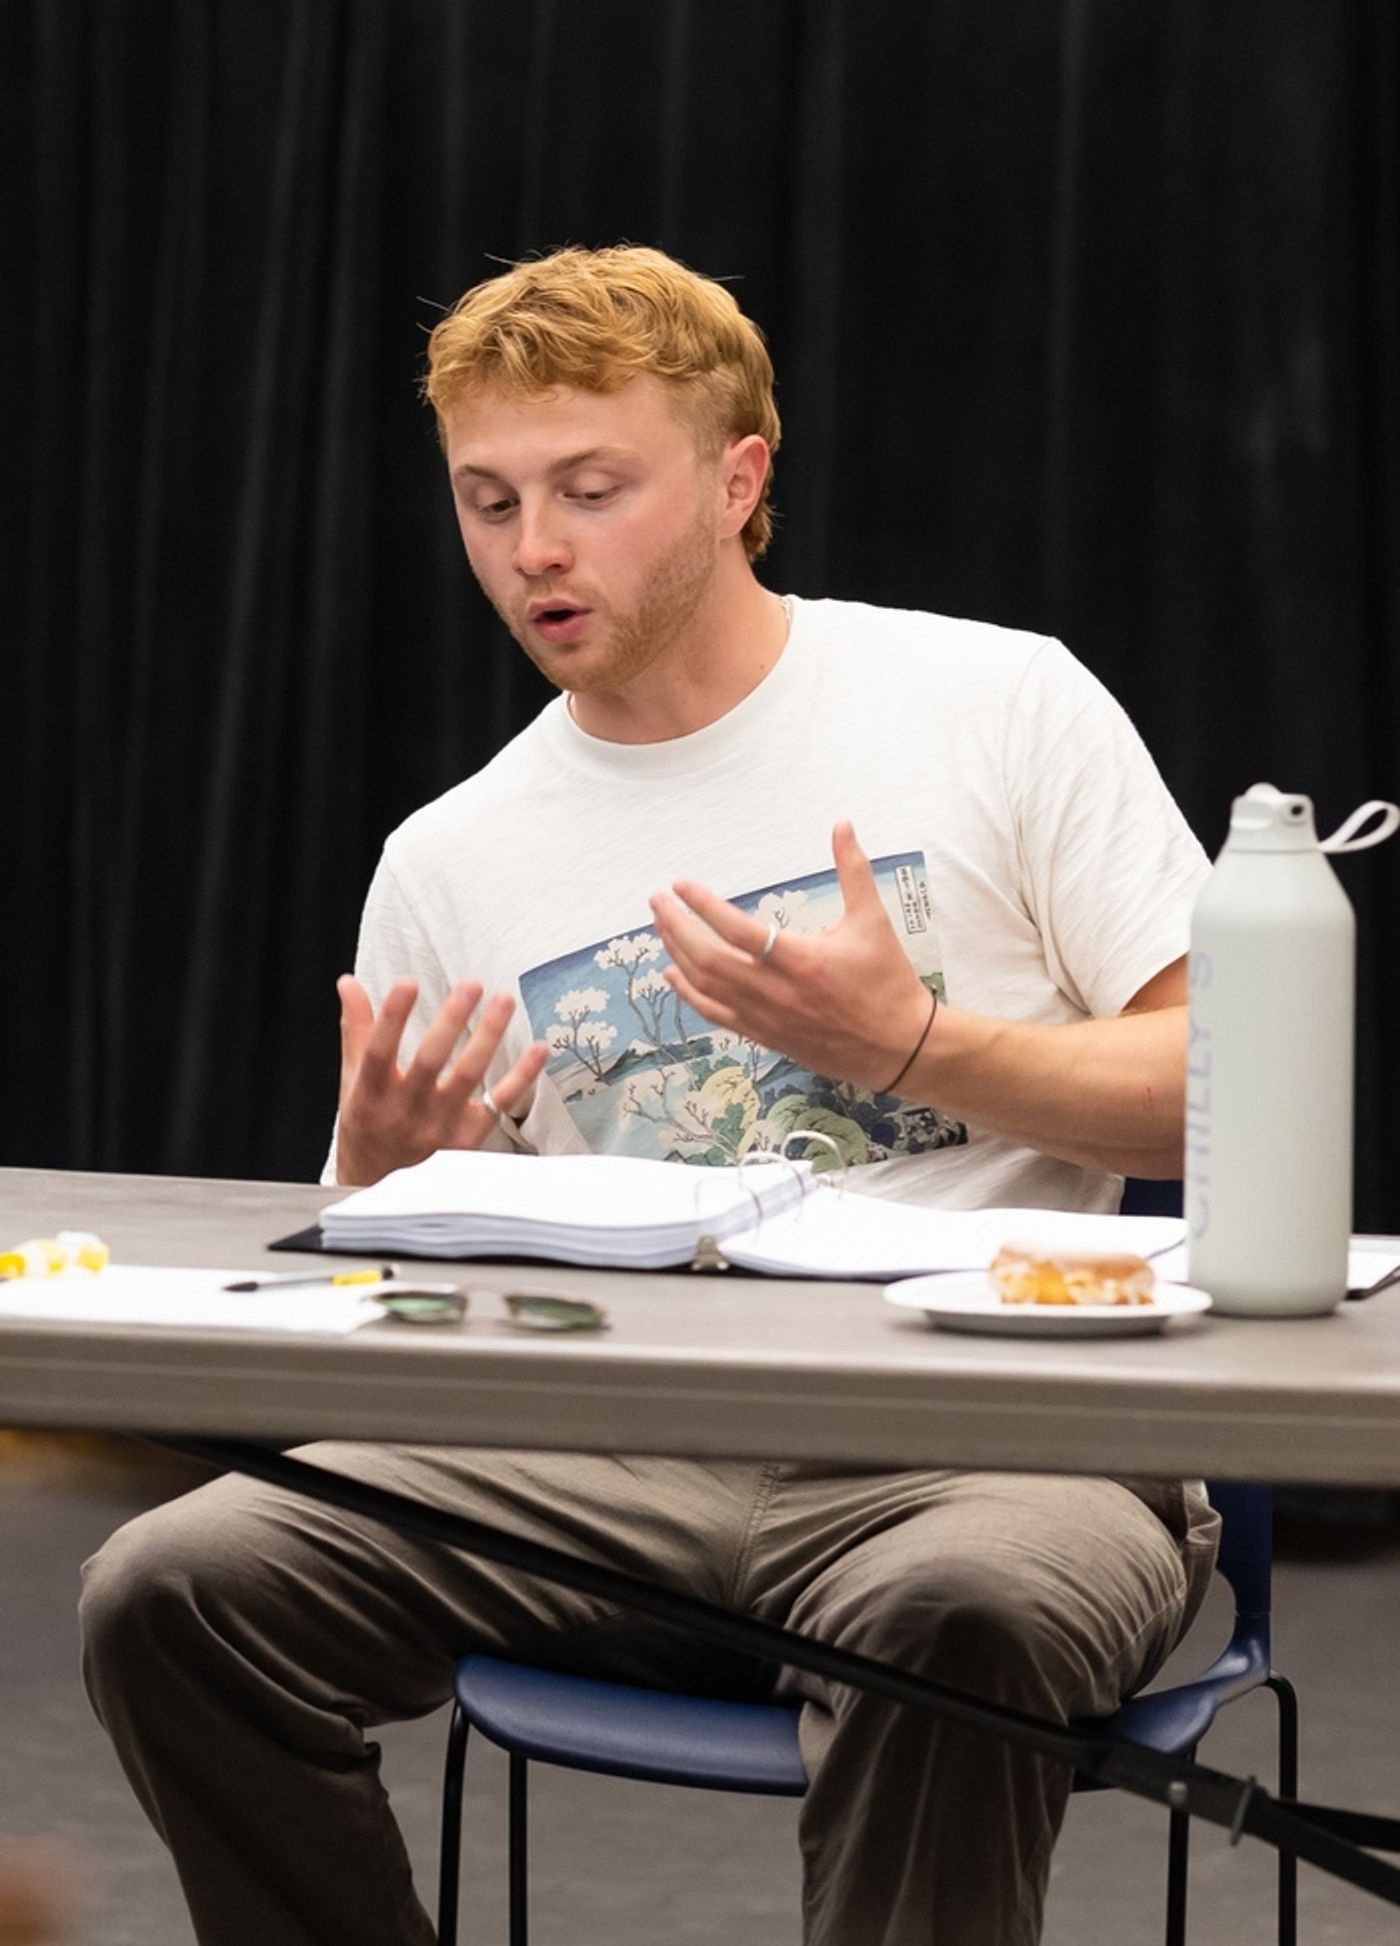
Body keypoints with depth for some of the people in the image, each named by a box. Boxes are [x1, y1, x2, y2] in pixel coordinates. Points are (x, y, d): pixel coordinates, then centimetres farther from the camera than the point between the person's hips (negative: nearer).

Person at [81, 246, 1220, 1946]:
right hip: (613, 1459, 4)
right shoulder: (446, 864, 15)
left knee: (954, 1612, -40)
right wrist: (380, 1186, -5)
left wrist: (908, 1044, -10)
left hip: (993, 1442, -3)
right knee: (169, 1592, -19)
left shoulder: (1002, 703, 5)